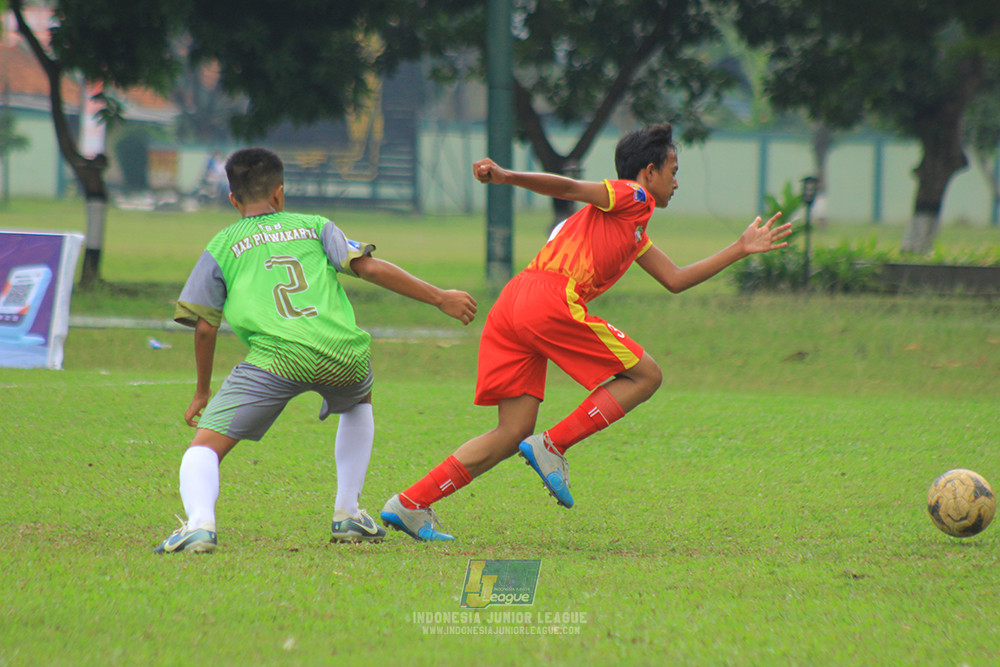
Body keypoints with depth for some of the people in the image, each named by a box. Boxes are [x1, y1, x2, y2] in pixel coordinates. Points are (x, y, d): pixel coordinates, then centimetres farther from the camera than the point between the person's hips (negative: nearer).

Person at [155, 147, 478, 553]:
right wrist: (439, 298, 14)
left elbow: (205, 327, 18)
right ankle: (348, 515, 30)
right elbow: (368, 267, 11)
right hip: (342, 353, 2)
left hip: (276, 356, -2)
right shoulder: (314, 227, 24)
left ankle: (200, 522, -30)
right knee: (359, 403, 37)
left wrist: (203, 392, 31)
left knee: (205, 447, 1)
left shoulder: (221, 246, 21)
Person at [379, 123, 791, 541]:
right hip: (552, 301, -9)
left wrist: (740, 250, 41)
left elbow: (675, 280, 36)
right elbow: (566, 188, -7)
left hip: (513, 304, 9)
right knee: (645, 375, 5)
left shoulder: (635, 234, 33)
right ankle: (552, 446, -5)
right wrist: (506, 177, -20)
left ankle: (410, 504, -1)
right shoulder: (631, 196, 6)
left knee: (513, 433, 7)